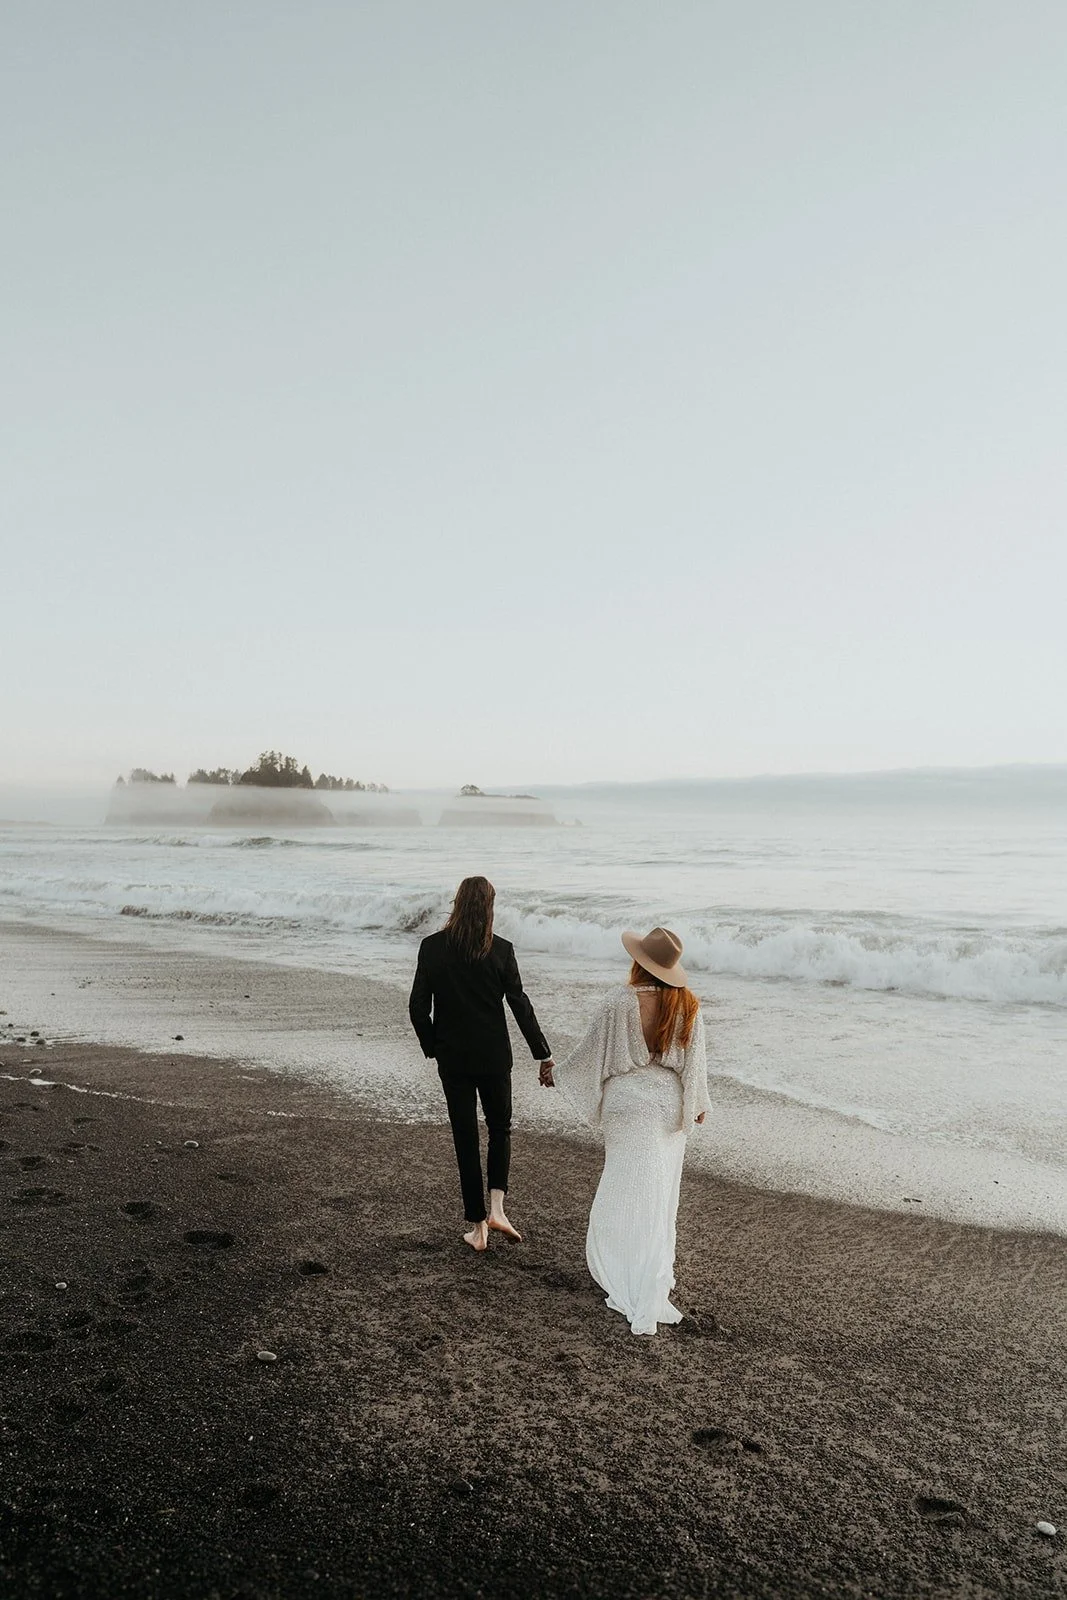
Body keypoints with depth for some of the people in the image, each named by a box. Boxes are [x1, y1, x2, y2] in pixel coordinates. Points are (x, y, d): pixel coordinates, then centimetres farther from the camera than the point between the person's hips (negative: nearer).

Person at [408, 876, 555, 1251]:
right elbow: (520, 1005, -6)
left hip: (452, 1058, 1)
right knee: (500, 1129, 19)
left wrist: (432, 1047, 10)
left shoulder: (432, 947, -6)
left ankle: (478, 1227, 15)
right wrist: (543, 1054, 1)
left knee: (465, 1139, 10)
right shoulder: (501, 950, -10)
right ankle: (496, 1210, 6)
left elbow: (417, 1007, -5)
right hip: (494, 1057, -1)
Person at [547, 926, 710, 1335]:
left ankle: (639, 1296, 6)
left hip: (630, 1105, -4)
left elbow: (592, 1053, -8)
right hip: (672, 1105, 4)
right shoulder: (688, 1004, -6)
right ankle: (657, 1281, 27)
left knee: (630, 1196, 5)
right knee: (661, 1194, 17)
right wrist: (698, 1103, 17)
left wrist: (559, 1073, 10)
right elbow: (695, 1061, 2)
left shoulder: (621, 1002, -17)